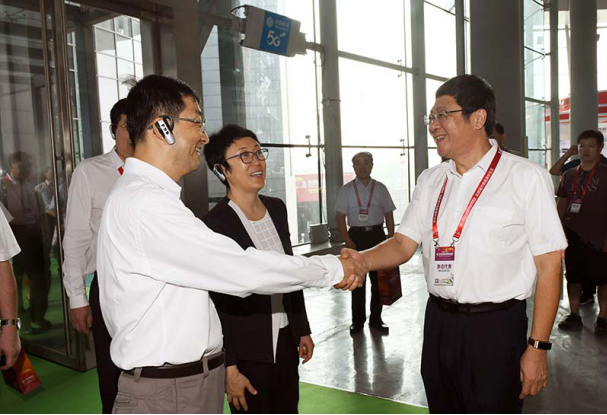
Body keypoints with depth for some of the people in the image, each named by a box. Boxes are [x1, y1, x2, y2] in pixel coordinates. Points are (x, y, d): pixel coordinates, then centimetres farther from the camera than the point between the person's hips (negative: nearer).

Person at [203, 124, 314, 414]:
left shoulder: (277, 208, 3)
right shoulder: (213, 224, -19)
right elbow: (214, 305, -16)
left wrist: (303, 330, 14)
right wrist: (229, 368, -14)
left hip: (286, 344, 6)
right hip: (248, 354, -6)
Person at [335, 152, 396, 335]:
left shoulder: (380, 188, 6)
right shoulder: (346, 189, 1)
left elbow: (388, 214, 8)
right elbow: (340, 217, -2)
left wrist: (391, 238, -1)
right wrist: (348, 240, -12)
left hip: (377, 235, 2)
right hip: (356, 236, -1)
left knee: (378, 279, 8)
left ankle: (376, 319, 22)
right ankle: (357, 321, 15)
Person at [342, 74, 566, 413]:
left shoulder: (526, 177, -9)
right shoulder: (430, 181, 8)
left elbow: (549, 264, -10)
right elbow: (404, 244, 5)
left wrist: (538, 347, -11)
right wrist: (363, 260, -16)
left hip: (495, 326, -5)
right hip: (439, 321, 5)